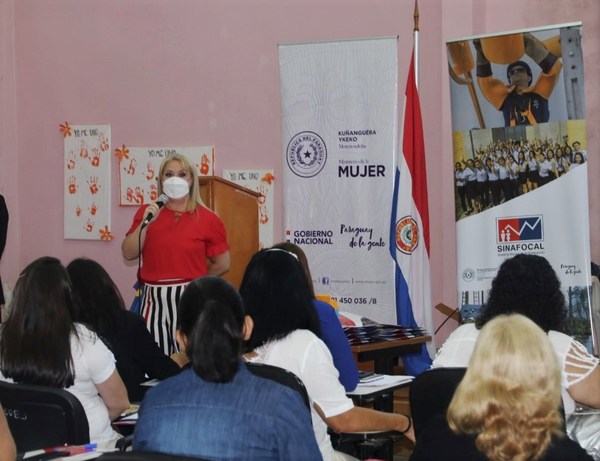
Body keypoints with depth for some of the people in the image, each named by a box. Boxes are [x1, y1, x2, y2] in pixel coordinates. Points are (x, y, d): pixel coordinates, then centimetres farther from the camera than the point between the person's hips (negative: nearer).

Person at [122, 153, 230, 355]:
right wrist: (145, 222, -9)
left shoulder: (207, 219, -2)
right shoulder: (147, 212, 8)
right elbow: (128, 254, 2)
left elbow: (223, 264, 4)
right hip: (153, 298, 3)